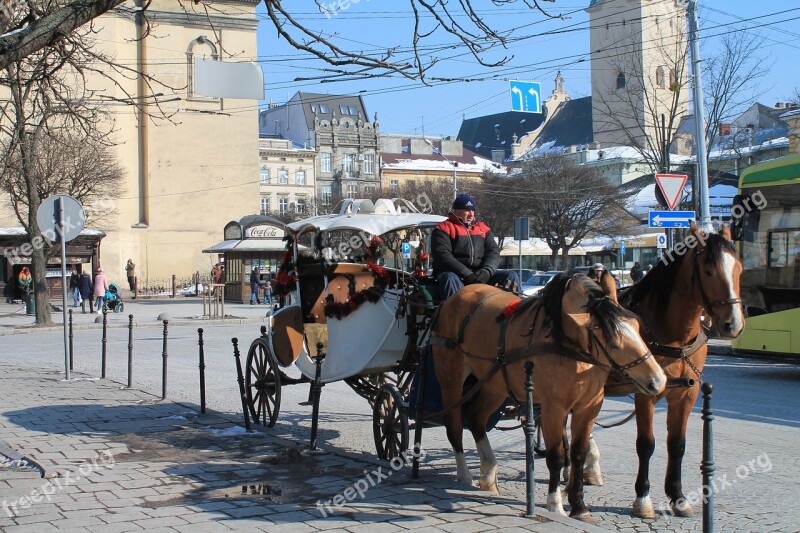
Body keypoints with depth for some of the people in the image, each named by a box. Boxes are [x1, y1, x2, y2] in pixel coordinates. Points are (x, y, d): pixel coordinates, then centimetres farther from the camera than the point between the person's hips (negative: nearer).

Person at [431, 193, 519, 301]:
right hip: (455, 273, -5)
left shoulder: (483, 228, 22)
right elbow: (443, 256, -9)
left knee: (511, 276, -11)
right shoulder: (444, 229, 5)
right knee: (450, 279, -39)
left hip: (481, 275, 5)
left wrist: (486, 271, -12)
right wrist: (466, 274, -20)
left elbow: (493, 252, 11)